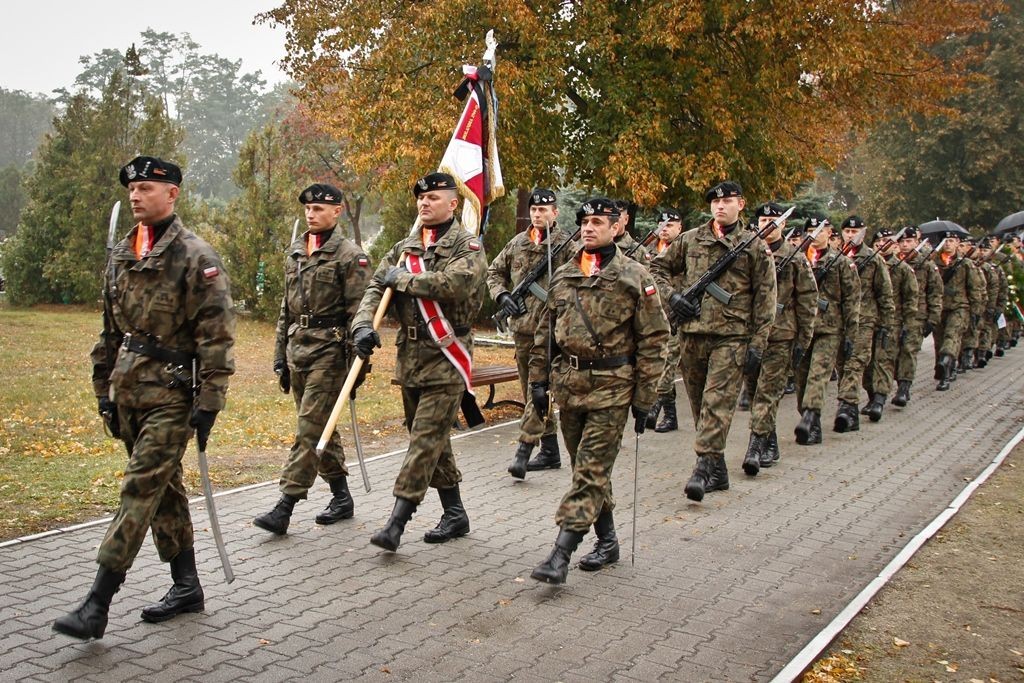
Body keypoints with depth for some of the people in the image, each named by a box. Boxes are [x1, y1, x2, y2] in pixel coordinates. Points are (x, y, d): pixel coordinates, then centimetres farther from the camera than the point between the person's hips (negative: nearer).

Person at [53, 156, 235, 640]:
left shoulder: (195, 257, -10)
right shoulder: (120, 256, 13)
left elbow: (217, 336, -14)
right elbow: (111, 331, 19)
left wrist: (209, 402, -17)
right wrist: (105, 391, 17)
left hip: (171, 395, -8)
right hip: (129, 392, 8)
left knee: (141, 491, -8)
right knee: (164, 489, 13)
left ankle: (97, 604, -6)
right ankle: (186, 586, 24)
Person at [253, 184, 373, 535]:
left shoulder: (350, 255, -7)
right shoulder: (294, 253, 14)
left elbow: (358, 313, -11)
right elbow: (286, 307, 18)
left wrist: (356, 363, -14)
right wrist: (280, 355, 16)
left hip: (328, 351, -8)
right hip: (297, 348, 8)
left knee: (309, 428, -8)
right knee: (321, 427, 13)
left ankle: (285, 506, -7)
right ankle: (341, 496, 24)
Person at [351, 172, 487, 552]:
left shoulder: (467, 246, -4)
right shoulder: (403, 248, 14)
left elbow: (456, 282, -25)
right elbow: (376, 289, 6)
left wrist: (404, 278, -12)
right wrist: (363, 324, -15)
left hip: (445, 357, -7)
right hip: (409, 355, 7)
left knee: (426, 440, -9)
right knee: (433, 439, 13)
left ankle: (396, 523, -9)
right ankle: (454, 514, 25)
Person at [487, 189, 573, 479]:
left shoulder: (565, 245, -5)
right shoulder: (517, 243, 12)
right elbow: (495, 272, 21)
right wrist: (502, 295, 4)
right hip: (522, 327, 7)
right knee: (533, 391, 12)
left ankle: (523, 449, -14)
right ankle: (550, 452, 22)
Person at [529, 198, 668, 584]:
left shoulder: (634, 277, -5)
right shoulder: (563, 276, 10)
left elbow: (652, 340, -6)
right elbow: (545, 332, 16)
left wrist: (644, 398, -8)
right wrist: (539, 380, 10)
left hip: (611, 388, -6)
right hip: (569, 385, 6)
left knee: (590, 470, -7)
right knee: (588, 468, 14)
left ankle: (561, 555, -8)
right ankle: (607, 542, 28)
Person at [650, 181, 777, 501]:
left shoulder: (755, 247, 2)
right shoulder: (690, 240, 9)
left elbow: (765, 299, 1)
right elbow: (658, 266, 19)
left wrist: (757, 344, -5)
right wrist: (672, 296, 1)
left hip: (731, 336, -4)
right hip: (691, 333, 4)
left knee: (717, 403, -12)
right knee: (699, 403, 9)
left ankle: (704, 467, -14)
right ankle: (718, 469, 20)